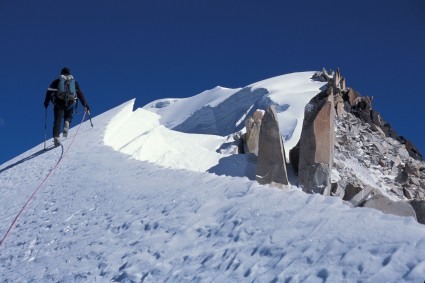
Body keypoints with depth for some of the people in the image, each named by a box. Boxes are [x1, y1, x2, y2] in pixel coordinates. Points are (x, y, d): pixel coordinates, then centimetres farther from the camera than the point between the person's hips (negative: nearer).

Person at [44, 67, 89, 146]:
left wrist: (46, 102, 13)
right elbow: (80, 94, 17)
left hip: (58, 102, 0)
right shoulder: (74, 82, 21)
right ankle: (66, 125, -13)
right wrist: (85, 105, 17)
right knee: (68, 117, 20)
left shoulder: (56, 81, 20)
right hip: (69, 103, 0)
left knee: (57, 120, 3)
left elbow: (49, 91, 10)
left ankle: (56, 137, -12)